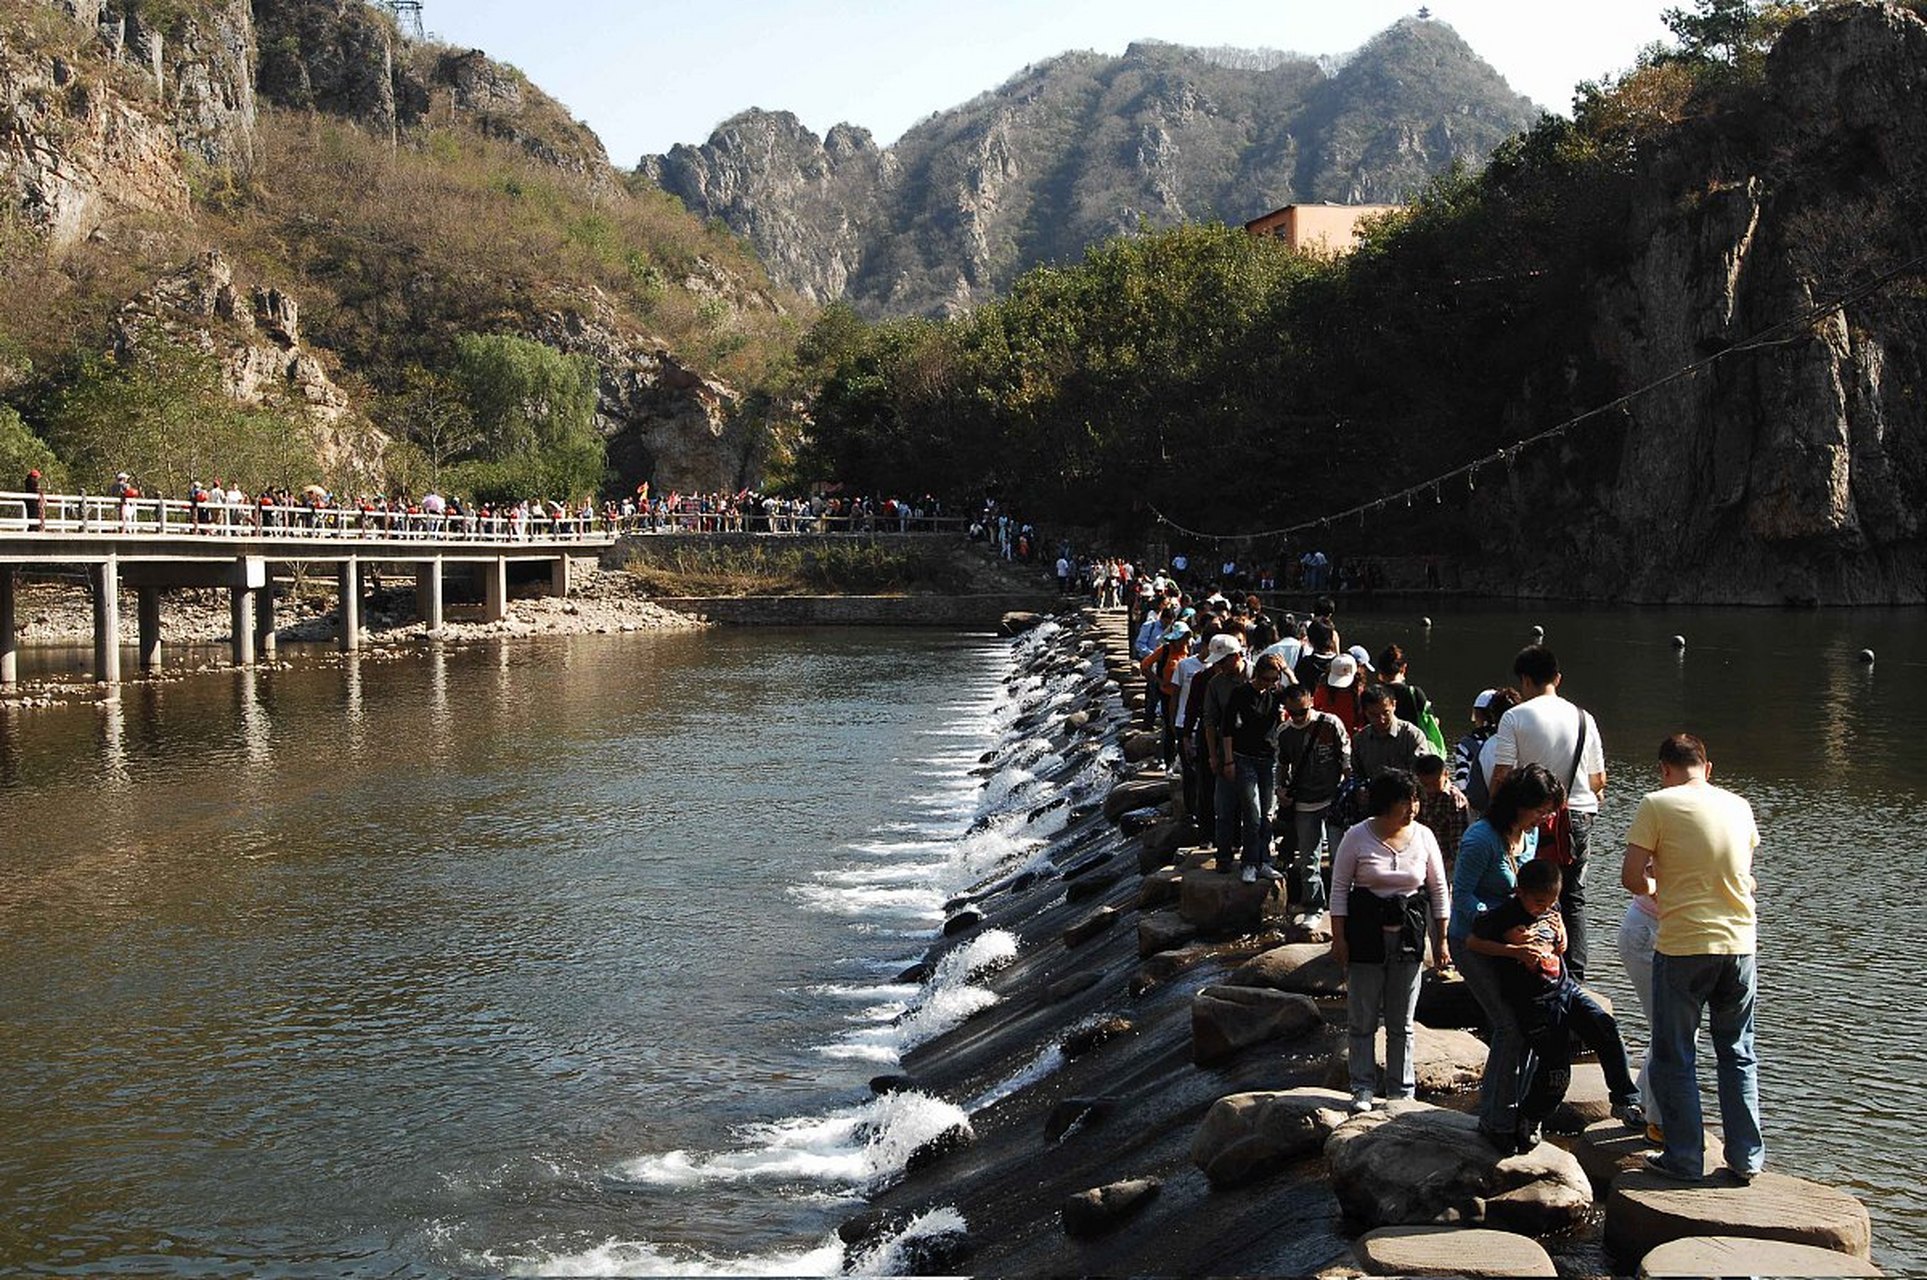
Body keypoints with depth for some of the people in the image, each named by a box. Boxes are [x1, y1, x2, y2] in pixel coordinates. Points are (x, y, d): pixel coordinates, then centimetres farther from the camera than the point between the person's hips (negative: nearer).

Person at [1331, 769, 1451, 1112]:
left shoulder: (1423, 837, -1)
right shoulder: (1358, 837, -8)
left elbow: (1439, 890, 7)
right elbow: (1339, 887, -3)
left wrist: (1441, 941, 6)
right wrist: (1339, 937, -7)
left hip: (1408, 935, 2)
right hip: (1365, 933, -2)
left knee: (1402, 1022, 9)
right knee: (1362, 1019, 5)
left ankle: (1401, 1090, 19)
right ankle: (1362, 1088, 16)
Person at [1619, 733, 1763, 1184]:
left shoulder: (1658, 805, -7)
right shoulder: (1739, 807, 8)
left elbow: (1630, 877, -10)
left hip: (1682, 945, -4)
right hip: (1739, 943, 4)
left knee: (1674, 1056, 9)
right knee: (1738, 1053, 18)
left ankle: (1685, 1159, 12)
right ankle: (1745, 1157, 20)